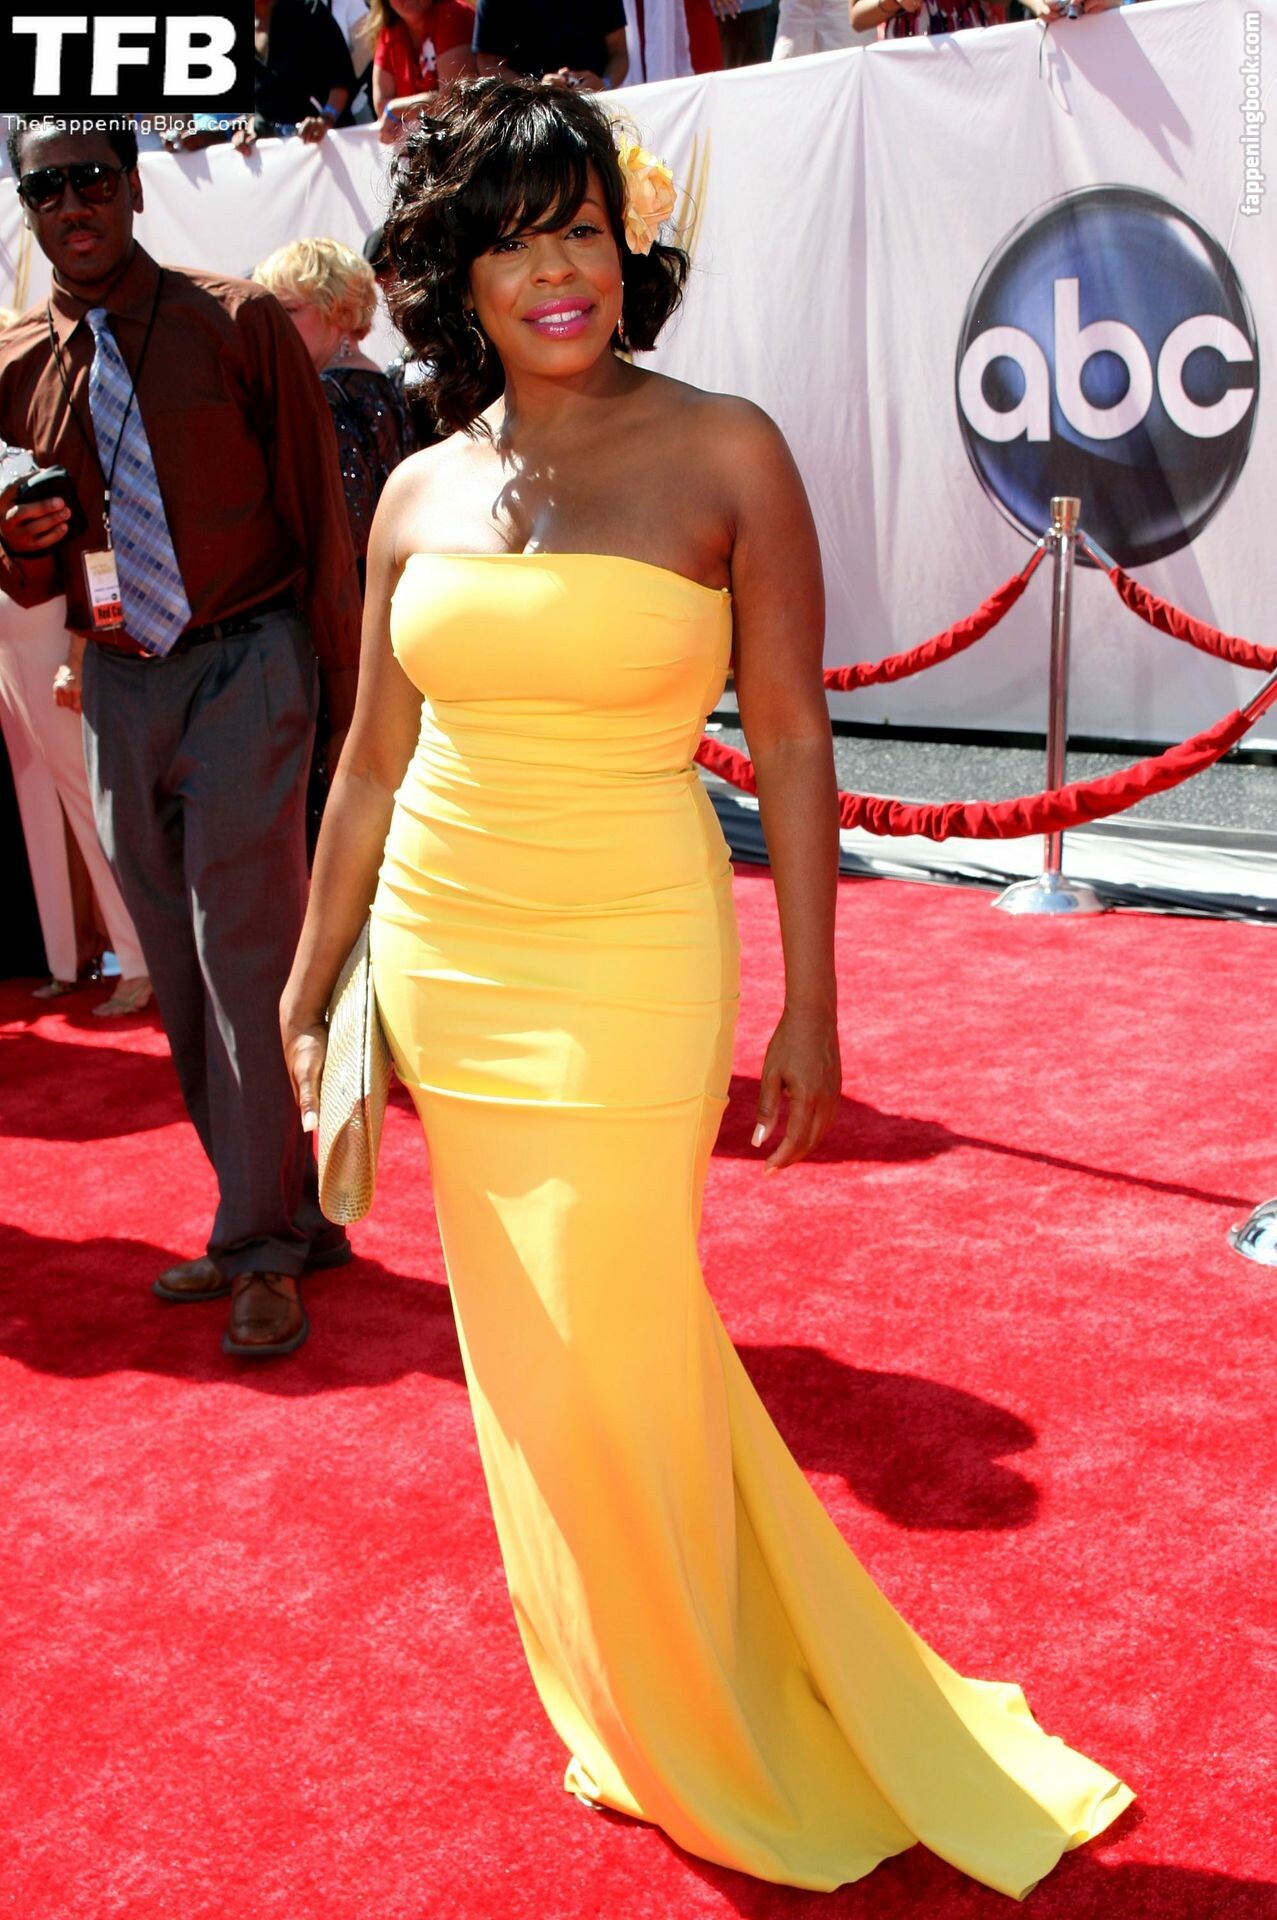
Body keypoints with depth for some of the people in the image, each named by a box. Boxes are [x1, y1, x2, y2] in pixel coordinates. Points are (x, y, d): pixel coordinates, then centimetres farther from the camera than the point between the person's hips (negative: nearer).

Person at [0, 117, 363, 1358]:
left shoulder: (238, 323, -5)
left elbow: (318, 515, -4)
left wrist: (347, 699, -7)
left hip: (244, 664, -5)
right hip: (118, 683, 5)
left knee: (243, 951, -8)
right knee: (179, 975, 10)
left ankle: (263, 1249, 5)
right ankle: (278, 1216, 25)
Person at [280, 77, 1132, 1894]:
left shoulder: (726, 454, -6)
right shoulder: (421, 493, 5)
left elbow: (793, 741, -6)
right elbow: (375, 759, 10)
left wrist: (809, 1008, -8)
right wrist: (310, 989, 12)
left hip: (630, 964, -4)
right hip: (441, 958, 5)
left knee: (613, 1355, 1)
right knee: (527, 1350, 14)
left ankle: (718, 1748, 29)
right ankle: (624, 1697, 39)